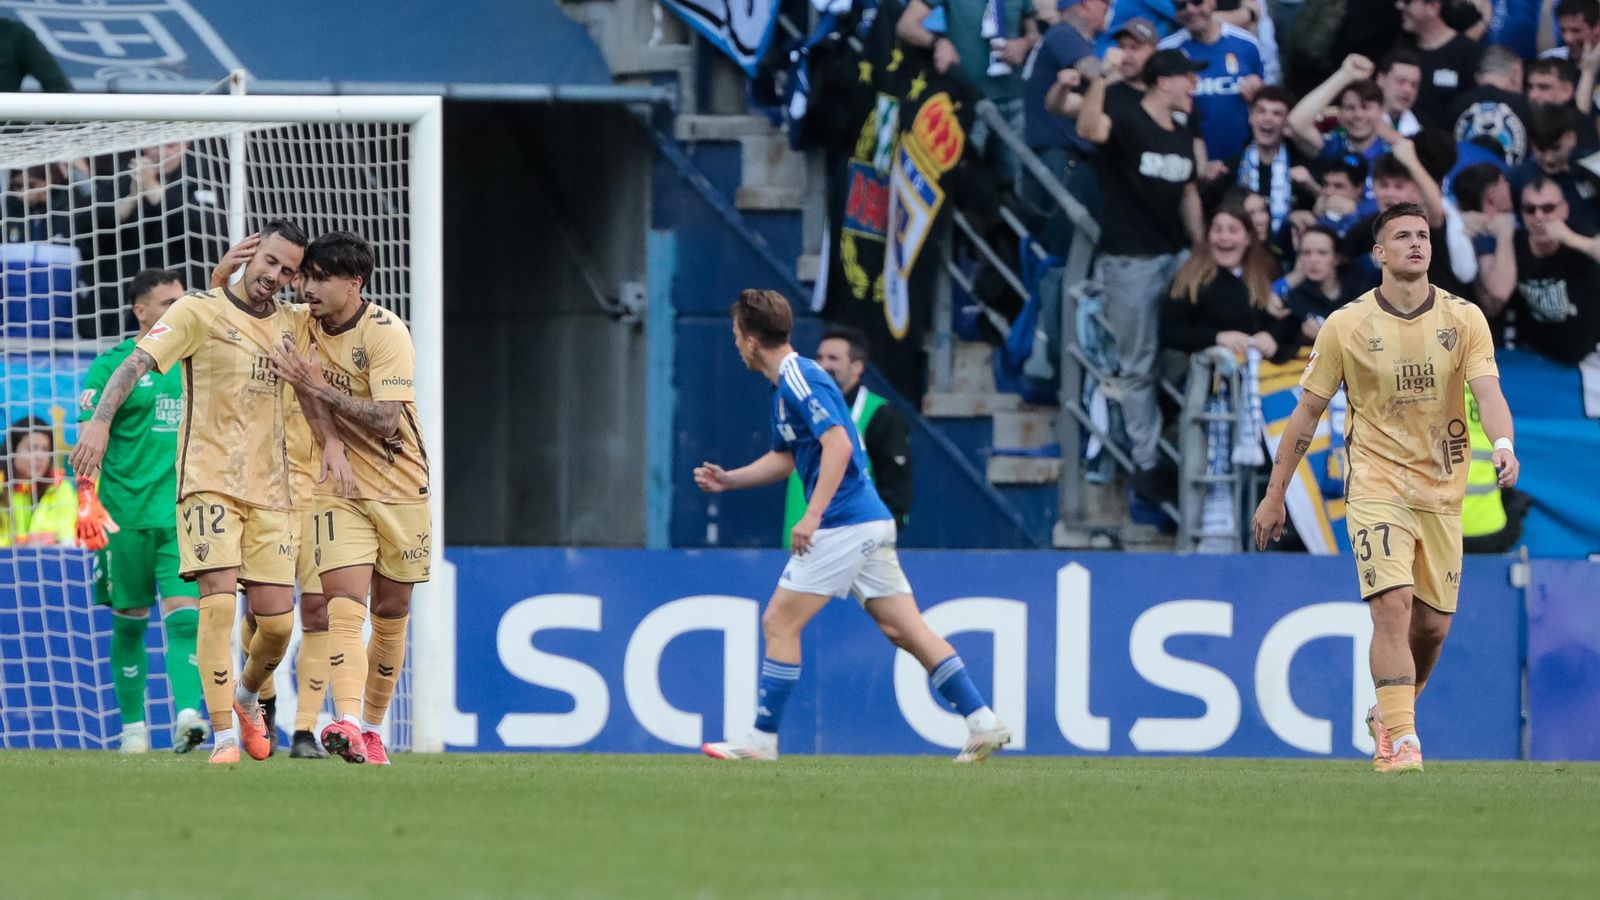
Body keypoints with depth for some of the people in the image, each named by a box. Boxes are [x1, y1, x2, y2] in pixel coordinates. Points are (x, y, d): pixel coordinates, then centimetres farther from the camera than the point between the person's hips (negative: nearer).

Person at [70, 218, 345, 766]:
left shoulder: (291, 325, 14)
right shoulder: (200, 311, -3)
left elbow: (310, 389, 25)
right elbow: (135, 364, -11)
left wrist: (330, 439, 5)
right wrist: (100, 420, -27)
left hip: (270, 490, 5)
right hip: (209, 482, -5)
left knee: (276, 620, 0)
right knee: (219, 602, -18)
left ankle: (246, 696, 32)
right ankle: (224, 736, -13)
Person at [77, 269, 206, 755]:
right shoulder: (112, 366, -1)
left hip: (185, 517, 2)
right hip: (127, 515, -2)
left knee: (185, 616, -14)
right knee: (130, 623, 6)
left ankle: (187, 715, -26)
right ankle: (133, 726, 18)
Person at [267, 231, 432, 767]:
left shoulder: (386, 333, -15)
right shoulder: (305, 325, 1)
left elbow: (386, 420, -24)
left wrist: (319, 387, -27)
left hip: (401, 490, -2)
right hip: (340, 489, 2)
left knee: (390, 613, 7)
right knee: (343, 607, -17)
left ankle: (372, 728, 22)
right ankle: (347, 725, -33)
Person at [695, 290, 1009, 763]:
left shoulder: (800, 380, -13)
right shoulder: (787, 383, 18)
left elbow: (838, 445, -25)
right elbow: (785, 457, 31)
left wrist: (813, 516, -28)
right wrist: (728, 480, 24)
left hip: (844, 524, -10)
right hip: (870, 523, 10)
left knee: (779, 622, -3)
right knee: (904, 629, 6)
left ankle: (762, 739, 0)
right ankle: (983, 721, 1)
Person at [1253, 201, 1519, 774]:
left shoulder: (1464, 319, 0)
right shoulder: (1346, 325, -3)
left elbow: (1488, 393, -11)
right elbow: (1307, 411, 4)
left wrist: (1502, 442, -34)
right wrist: (1275, 495, 5)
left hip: (1441, 490, 3)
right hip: (1375, 485, -3)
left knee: (1433, 625, 7)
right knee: (1393, 607, -19)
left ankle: (1388, 713, 33)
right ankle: (1400, 740, -20)